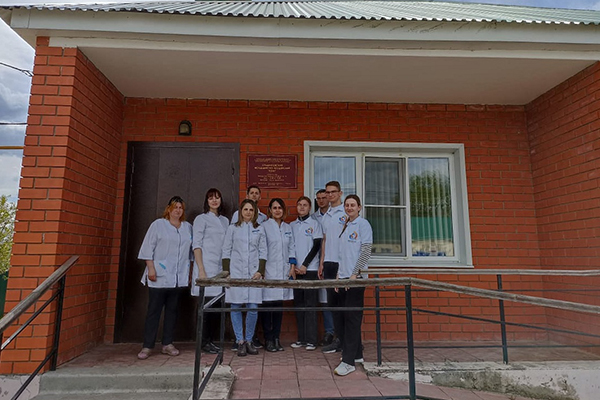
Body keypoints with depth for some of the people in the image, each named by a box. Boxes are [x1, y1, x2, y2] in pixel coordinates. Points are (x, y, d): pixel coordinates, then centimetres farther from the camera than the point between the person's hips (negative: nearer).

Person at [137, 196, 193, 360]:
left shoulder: (188, 227, 11)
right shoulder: (158, 224, 0)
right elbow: (148, 247, -3)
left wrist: (189, 271, 11)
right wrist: (151, 269, -9)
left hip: (178, 277, 4)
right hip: (159, 276, -4)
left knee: (172, 310, 10)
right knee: (154, 310, 0)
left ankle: (167, 344, 20)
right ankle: (147, 346, 10)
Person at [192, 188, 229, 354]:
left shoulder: (225, 221, 16)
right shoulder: (201, 219, 0)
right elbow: (196, 245, -5)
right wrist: (201, 269, -13)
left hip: (221, 269, 5)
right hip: (206, 268, -5)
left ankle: (212, 340, 20)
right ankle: (205, 342, 10)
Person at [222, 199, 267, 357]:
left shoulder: (260, 229, 11)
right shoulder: (232, 228, 8)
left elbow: (263, 252, 8)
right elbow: (226, 251, 6)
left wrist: (260, 271, -3)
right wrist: (227, 273, -2)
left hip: (254, 273, 1)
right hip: (236, 272, 0)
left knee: (253, 308, -3)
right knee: (236, 307, 1)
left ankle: (249, 340, 15)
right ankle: (240, 341, 13)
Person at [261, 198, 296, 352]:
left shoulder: (288, 228, 14)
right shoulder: (264, 226, -1)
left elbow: (291, 248, 15)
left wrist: (292, 265, 6)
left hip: (283, 271, 4)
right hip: (268, 270, -4)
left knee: (279, 303, 8)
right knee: (267, 304, -3)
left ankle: (276, 338, 18)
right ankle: (268, 339, 10)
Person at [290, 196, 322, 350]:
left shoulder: (315, 224, 1)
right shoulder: (291, 225, 12)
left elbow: (316, 246, -5)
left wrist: (305, 265, -11)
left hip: (310, 269, -4)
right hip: (295, 269, 4)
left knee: (310, 303, -3)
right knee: (298, 303, 7)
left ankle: (311, 339, 3)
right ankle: (301, 338, 16)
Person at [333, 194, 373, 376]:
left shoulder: (363, 224, -4)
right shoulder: (344, 226, 17)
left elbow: (366, 251, -11)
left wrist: (355, 274, -16)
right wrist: (339, 274, 13)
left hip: (356, 278, -8)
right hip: (343, 277, 8)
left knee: (352, 318, -6)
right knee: (343, 317, 12)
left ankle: (349, 361, -1)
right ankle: (356, 353, 26)